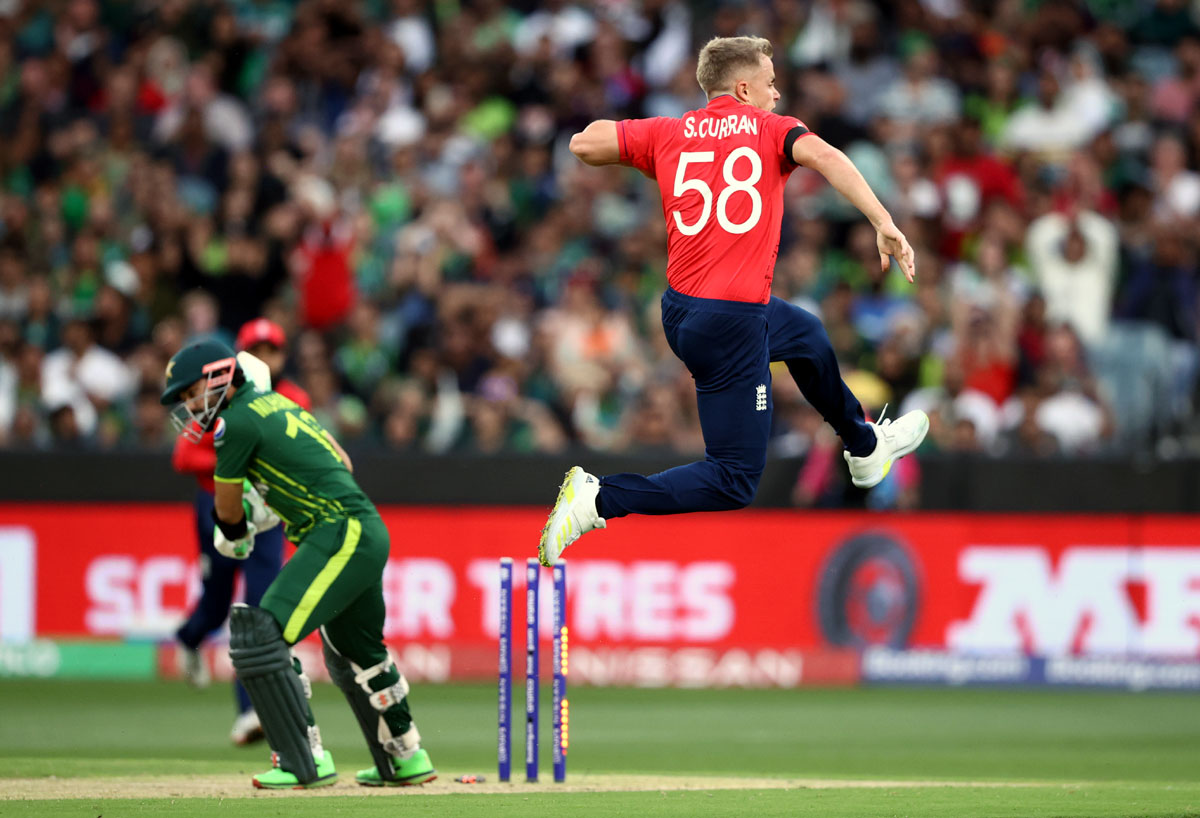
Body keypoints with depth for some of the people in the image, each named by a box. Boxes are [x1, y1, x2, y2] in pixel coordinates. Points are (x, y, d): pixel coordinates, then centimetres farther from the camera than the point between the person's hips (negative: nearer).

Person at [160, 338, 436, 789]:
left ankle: (306, 761, -15)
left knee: (259, 637, -14)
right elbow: (342, 464, 26)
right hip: (369, 533, 10)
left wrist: (235, 533, 22)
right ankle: (406, 759, 39)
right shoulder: (279, 404, 19)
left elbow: (229, 511, -1)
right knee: (356, 651, 28)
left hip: (339, 536, -10)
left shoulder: (237, 423, -9)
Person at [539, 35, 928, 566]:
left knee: (809, 337, 35)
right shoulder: (769, 129, -4)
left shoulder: (669, 133, 6)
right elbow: (823, 155, -23)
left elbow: (583, 144, 3)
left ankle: (865, 447, 56)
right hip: (731, 327, -7)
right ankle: (598, 500, -17)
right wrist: (884, 223, -28)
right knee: (734, 483, -2)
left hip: (681, 308, 7)